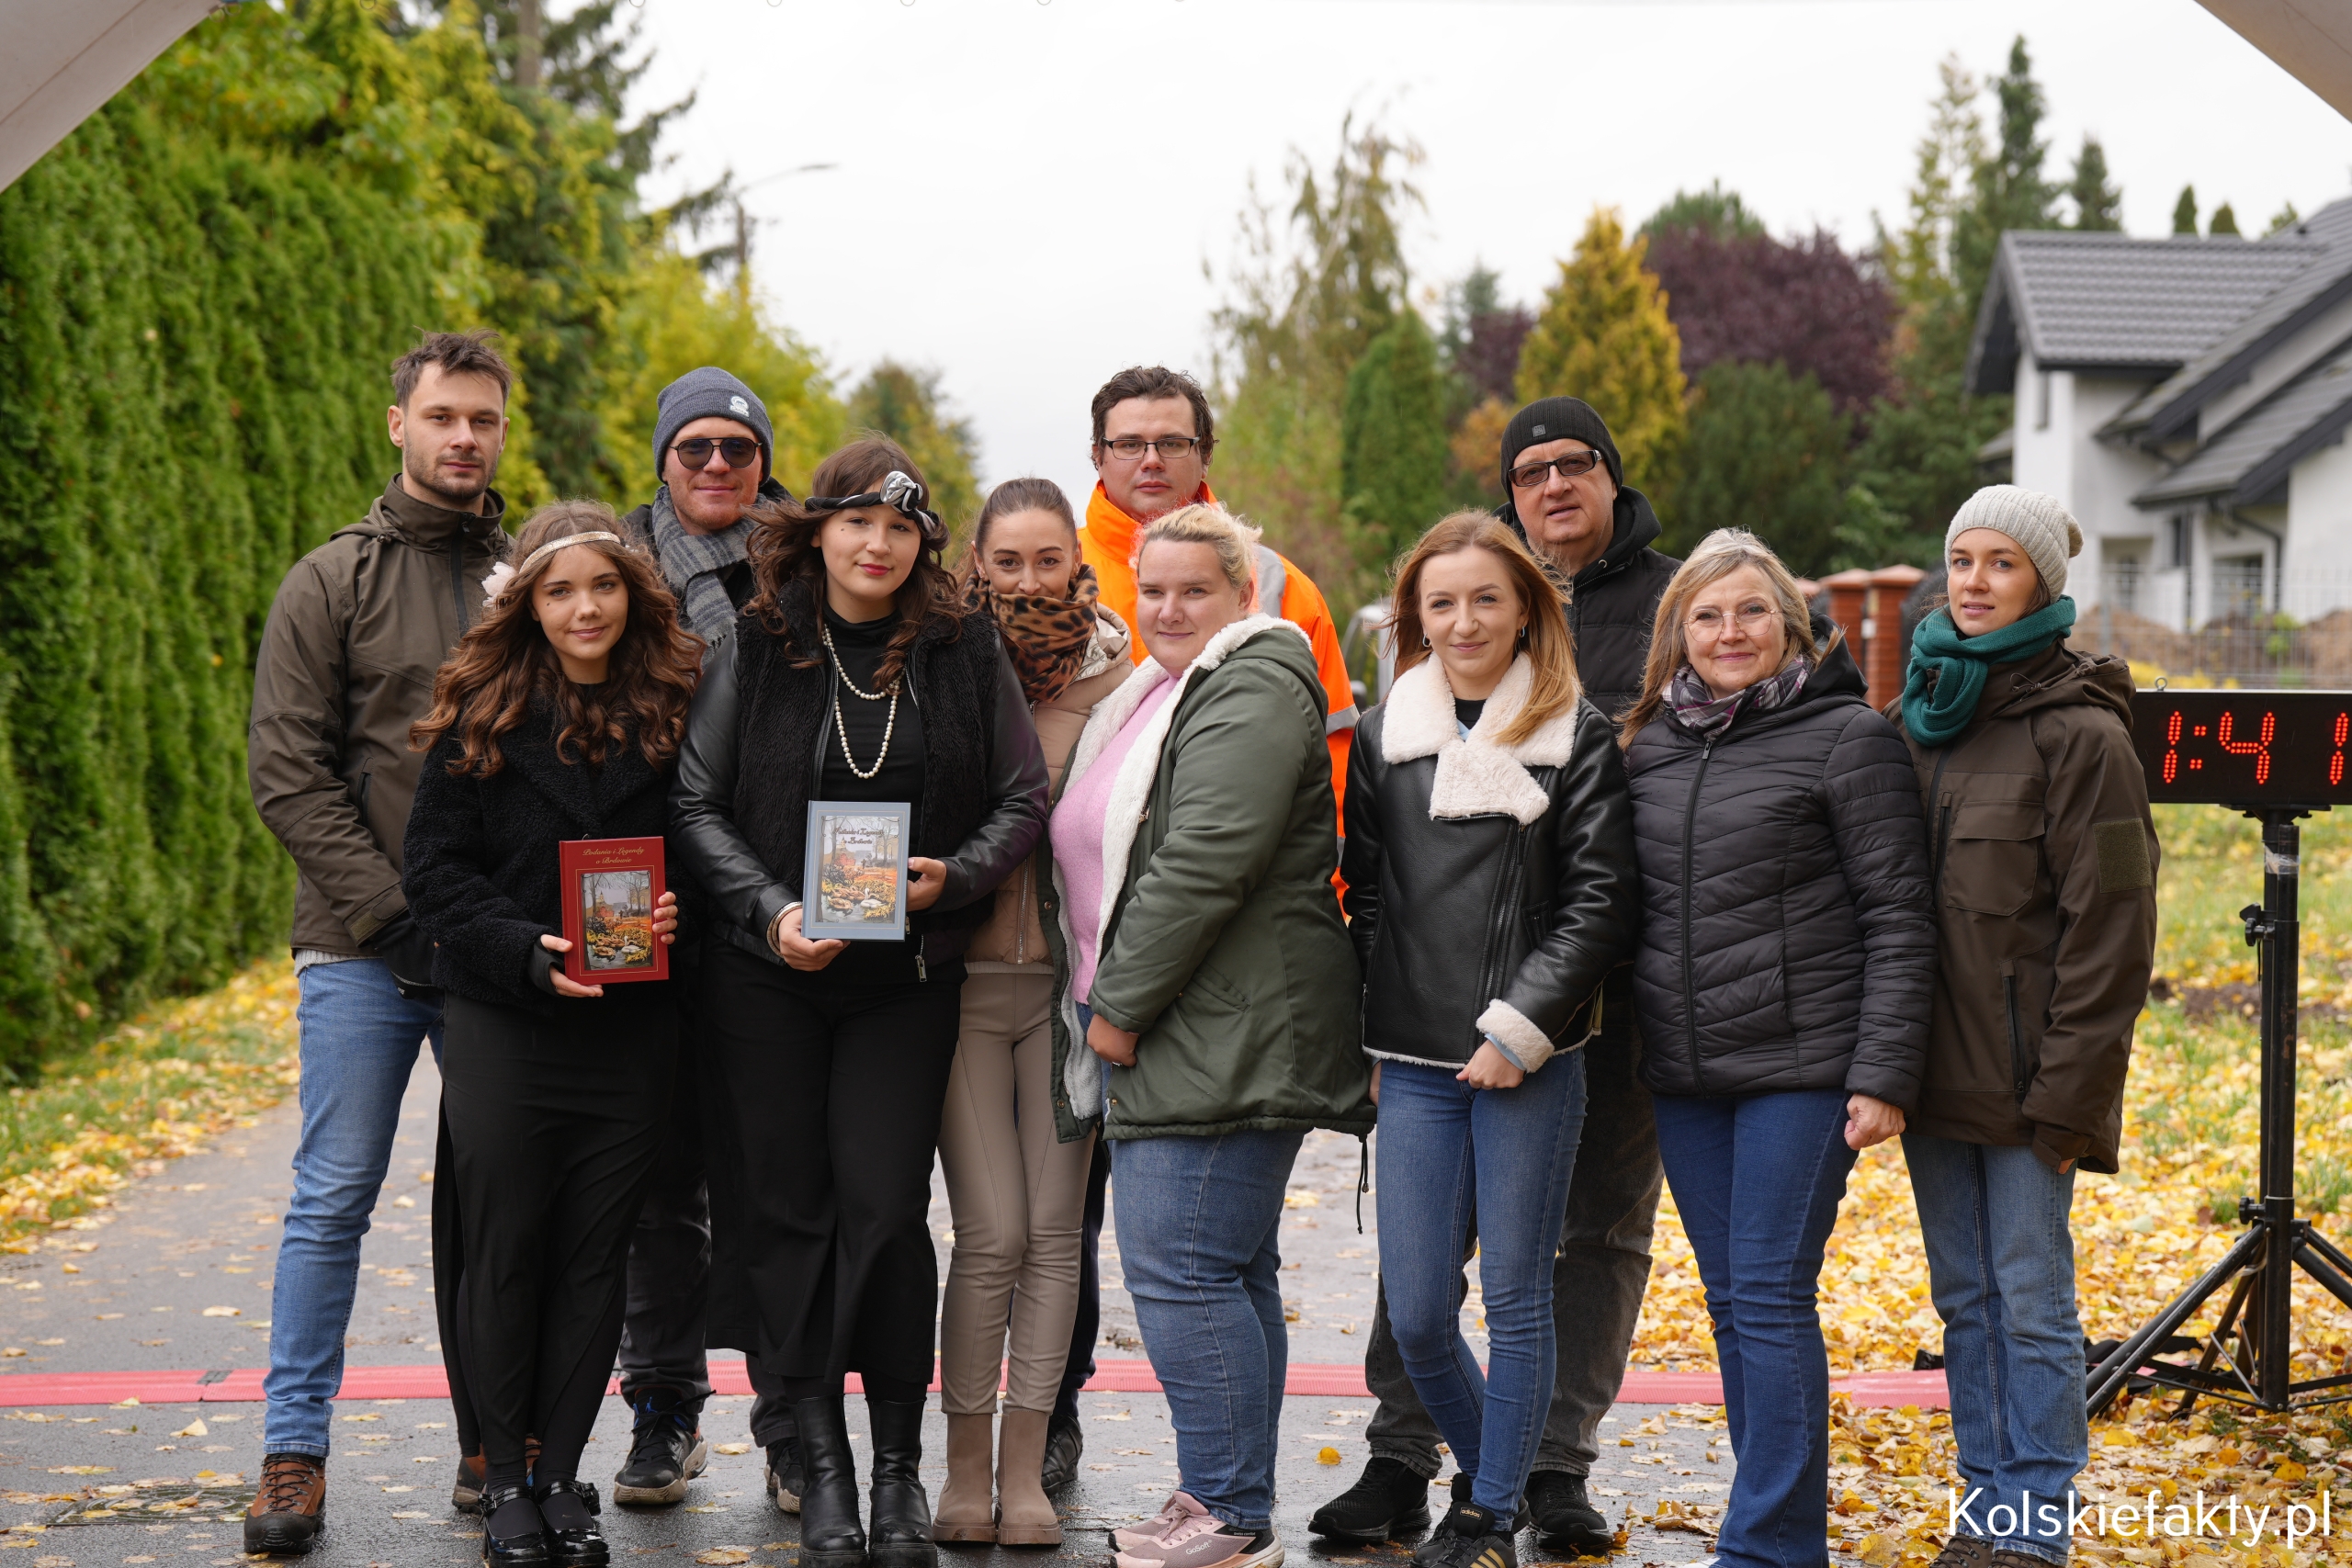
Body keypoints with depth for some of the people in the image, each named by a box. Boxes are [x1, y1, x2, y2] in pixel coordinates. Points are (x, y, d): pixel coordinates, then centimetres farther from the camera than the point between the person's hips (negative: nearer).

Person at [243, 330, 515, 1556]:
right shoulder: (333, 582, 1)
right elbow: (286, 772, -5)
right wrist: (390, 911, -13)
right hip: (363, 950, -3)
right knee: (334, 1200, -1)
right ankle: (294, 1455, 7)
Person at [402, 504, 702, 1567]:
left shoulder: (672, 711, 4)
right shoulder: (479, 719, -1)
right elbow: (435, 869, -3)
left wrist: (676, 913, -10)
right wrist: (526, 951, -17)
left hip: (634, 1026, 2)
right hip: (505, 1025, -1)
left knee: (596, 1251, 6)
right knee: (505, 1249, 4)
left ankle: (563, 1470, 19)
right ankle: (504, 1477, 17)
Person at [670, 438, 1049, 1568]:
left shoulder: (965, 651, 3)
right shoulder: (754, 649, 2)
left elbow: (1024, 800, 5)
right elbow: (697, 805, 1)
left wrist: (950, 878, -13)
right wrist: (772, 910, -13)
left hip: (907, 976, -1)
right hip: (768, 974, 1)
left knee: (885, 1207, -7)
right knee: (787, 1210, 2)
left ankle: (898, 1466, 8)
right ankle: (820, 1467, 12)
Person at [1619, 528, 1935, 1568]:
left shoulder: (1848, 738, -6)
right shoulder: (1649, 745, 11)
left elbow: (1897, 919, -7)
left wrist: (1883, 1074, -13)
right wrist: (1628, 1044, 12)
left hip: (1800, 1065, -6)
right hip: (1681, 1072, 6)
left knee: (1770, 1296, -7)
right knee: (1730, 1302, 10)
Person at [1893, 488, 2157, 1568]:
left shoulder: (2080, 733, -9)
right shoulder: (1913, 721, 11)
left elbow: (2108, 931, -11)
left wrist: (2067, 1093, -15)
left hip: (2024, 1078, -6)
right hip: (1936, 1070, 6)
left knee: (2033, 1303, 0)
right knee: (1965, 1303, 12)